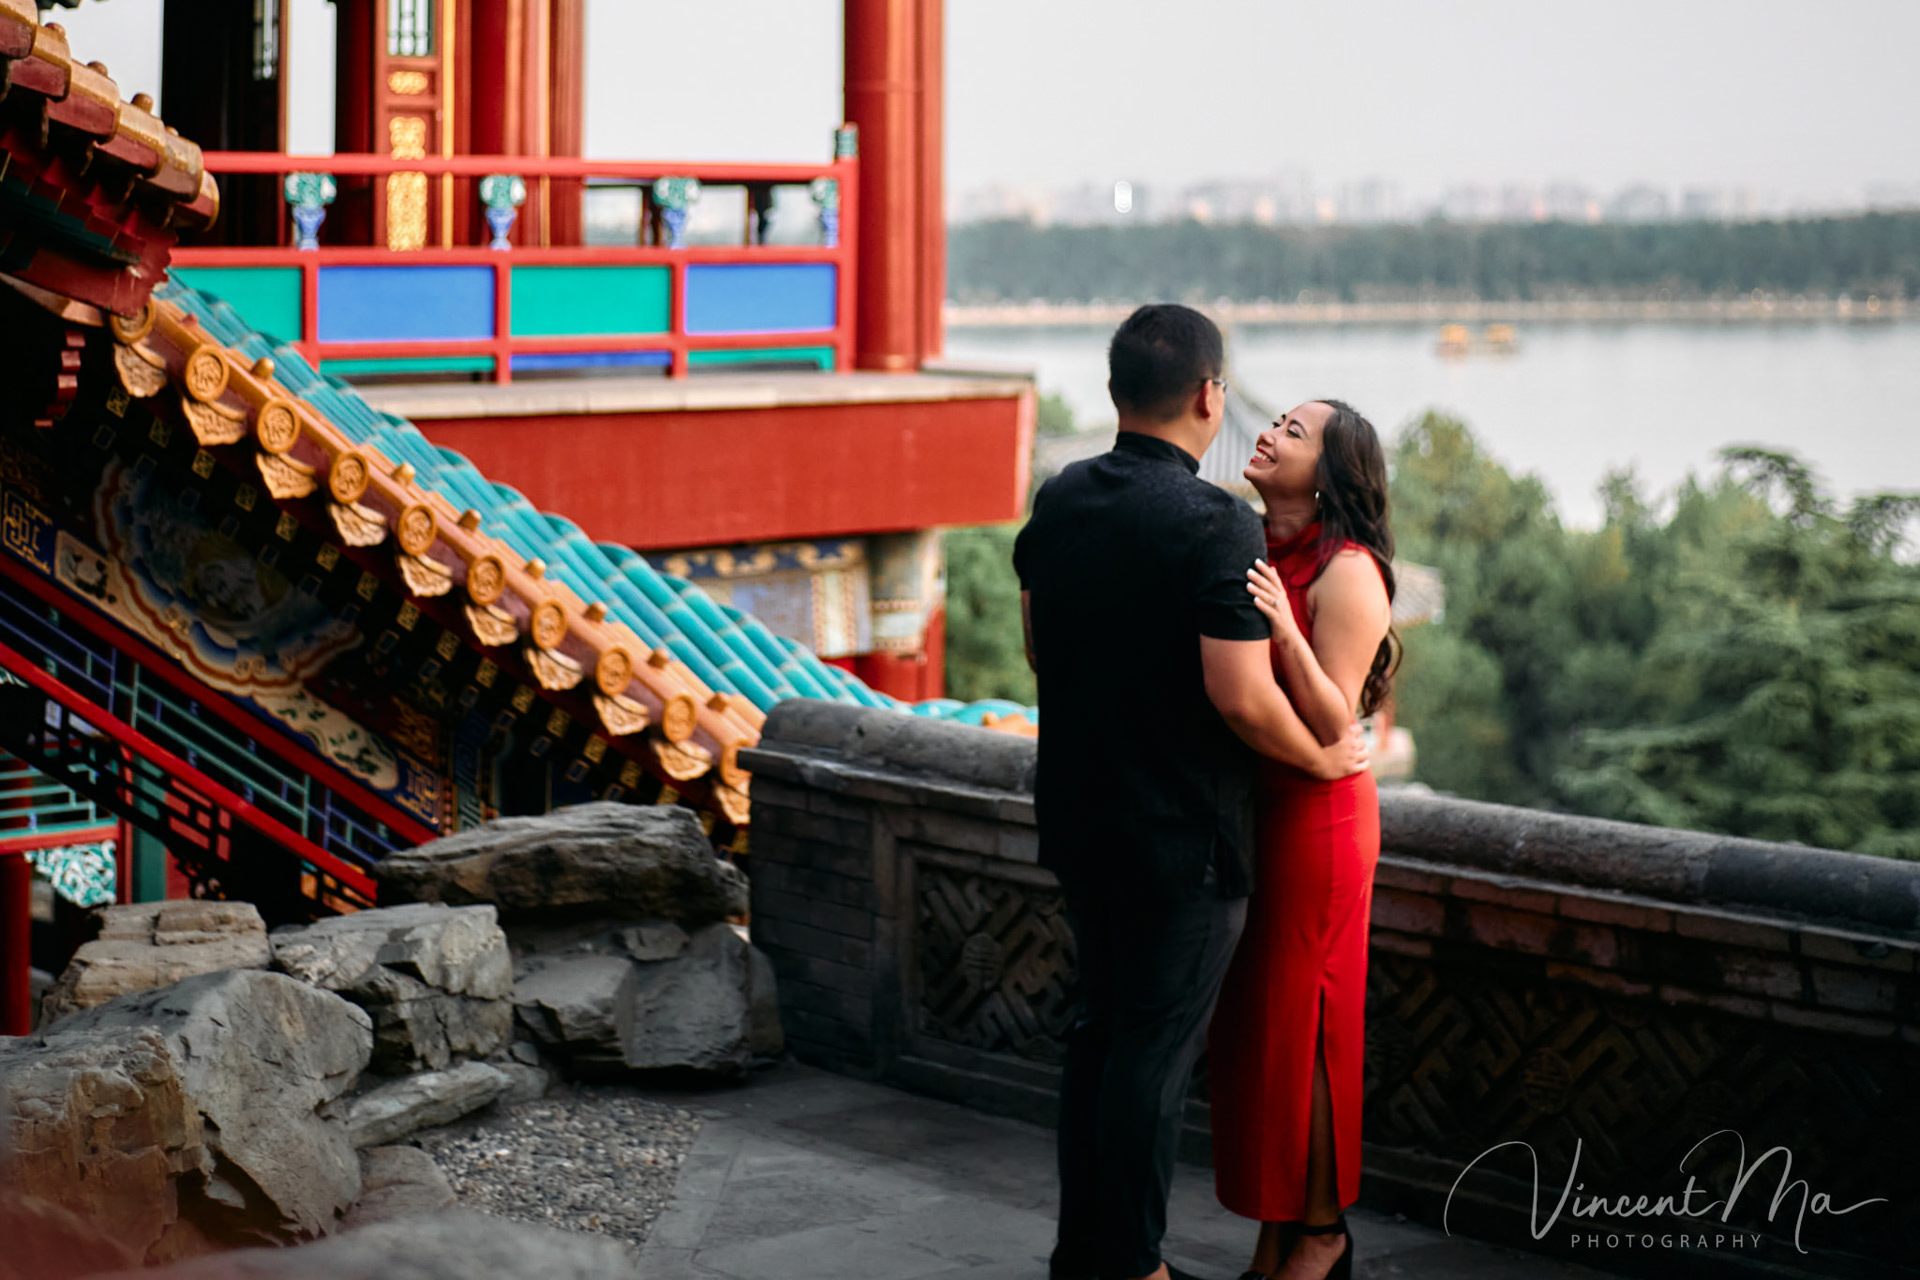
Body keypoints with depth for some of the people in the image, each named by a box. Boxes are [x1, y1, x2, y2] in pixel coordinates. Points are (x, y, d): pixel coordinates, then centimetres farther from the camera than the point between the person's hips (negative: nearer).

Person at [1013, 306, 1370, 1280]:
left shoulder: (1058, 502, 3)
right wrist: (1323, 757, -7)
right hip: (1182, 835, -7)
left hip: (1077, 818, 7)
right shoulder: (1216, 525, -20)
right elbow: (1241, 695, -24)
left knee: (1101, 1025, 18)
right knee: (1155, 1049, 3)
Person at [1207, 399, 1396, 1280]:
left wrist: (1284, 632, -31)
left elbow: (1335, 727, -19)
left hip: (1313, 819, -7)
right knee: (1249, 1019, 12)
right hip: (1244, 810, 7)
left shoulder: (1347, 574, -14)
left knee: (1300, 1024, 1)